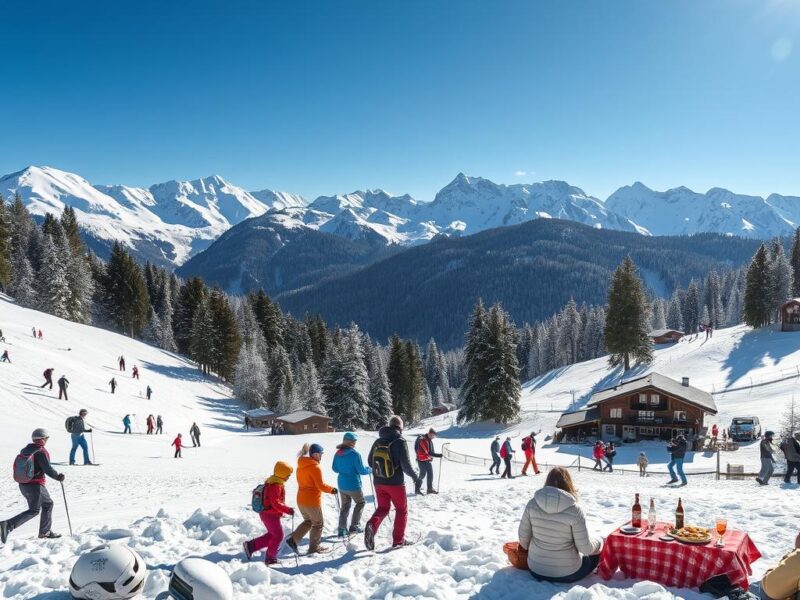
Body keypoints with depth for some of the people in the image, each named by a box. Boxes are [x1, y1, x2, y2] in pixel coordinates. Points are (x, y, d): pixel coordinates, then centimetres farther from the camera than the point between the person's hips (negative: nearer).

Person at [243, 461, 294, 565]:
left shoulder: (271, 481, 9)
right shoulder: (276, 485, -23)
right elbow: (275, 503, -28)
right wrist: (288, 510, -24)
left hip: (266, 513, 10)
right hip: (271, 515, -10)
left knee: (272, 535, 19)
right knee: (278, 536, 5)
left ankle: (251, 545, 17)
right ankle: (271, 558, 16)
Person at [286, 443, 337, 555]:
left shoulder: (300, 465, 5)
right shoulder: (315, 467, -20)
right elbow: (321, 485, -20)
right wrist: (332, 490, -5)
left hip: (300, 500, 8)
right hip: (312, 501, -8)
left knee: (308, 521, 23)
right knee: (318, 524, 11)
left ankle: (293, 539, 10)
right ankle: (314, 547, 17)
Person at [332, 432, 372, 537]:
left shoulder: (337, 454, -1)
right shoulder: (355, 454, -20)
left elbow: (335, 469, 10)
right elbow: (362, 470, -16)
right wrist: (370, 469, 4)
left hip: (341, 484, 6)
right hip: (353, 485, -6)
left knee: (345, 505, 19)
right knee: (360, 503, 16)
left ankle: (342, 529, 17)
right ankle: (354, 526, 13)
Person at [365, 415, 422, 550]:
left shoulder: (378, 441, 3)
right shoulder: (400, 441, -14)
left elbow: (370, 461, 12)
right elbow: (406, 464, -19)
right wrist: (416, 477, -5)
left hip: (379, 482, 5)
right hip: (396, 483, -4)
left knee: (383, 508, 17)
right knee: (402, 510, 13)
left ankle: (372, 525, -12)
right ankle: (398, 540, 14)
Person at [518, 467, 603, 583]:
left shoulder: (533, 503, -12)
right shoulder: (574, 509, -21)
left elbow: (523, 538, -5)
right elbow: (585, 548, -15)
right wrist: (599, 543, 7)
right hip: (567, 574, -4)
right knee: (596, 553, 24)